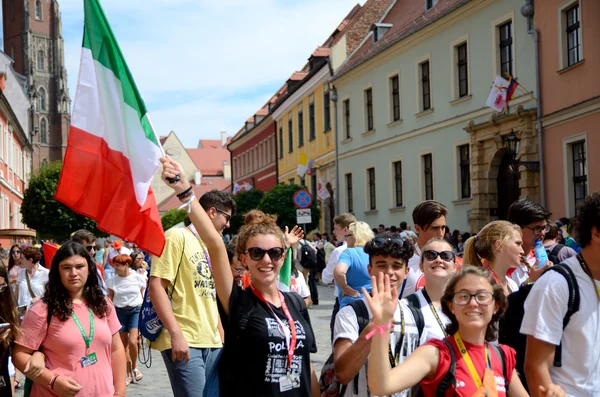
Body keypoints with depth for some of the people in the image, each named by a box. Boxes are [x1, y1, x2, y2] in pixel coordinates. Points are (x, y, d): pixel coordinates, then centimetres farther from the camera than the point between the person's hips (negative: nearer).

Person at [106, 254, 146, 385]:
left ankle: (134, 367, 9)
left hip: (136, 310, -2)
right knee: (123, 344, 4)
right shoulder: (112, 281, 0)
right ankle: (128, 373, 17)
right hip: (120, 311, 2)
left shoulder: (138, 278, -3)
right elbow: (110, 300, 5)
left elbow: (143, 297, 4)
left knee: (132, 341, -16)